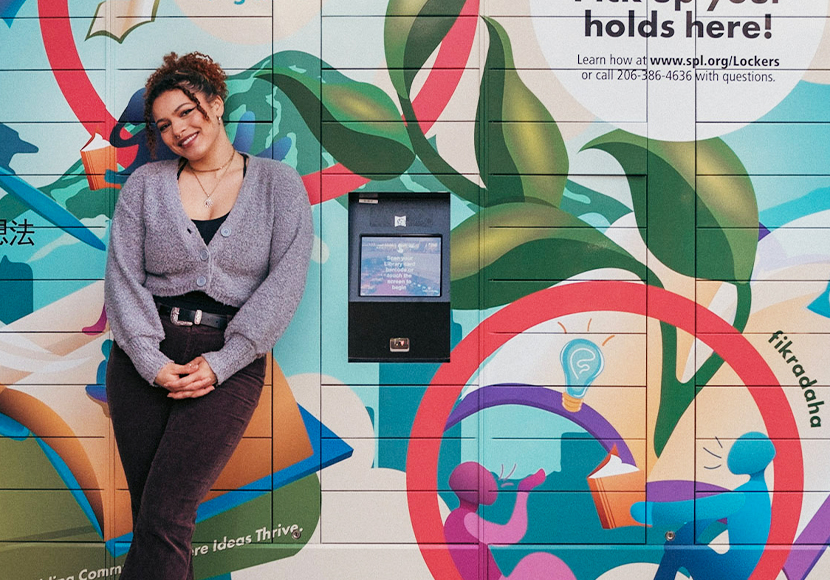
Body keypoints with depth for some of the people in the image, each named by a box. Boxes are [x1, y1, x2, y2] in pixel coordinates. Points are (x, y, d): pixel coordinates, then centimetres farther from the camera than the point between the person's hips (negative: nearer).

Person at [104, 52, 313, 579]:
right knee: (148, 517, 2)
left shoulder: (279, 184, 5)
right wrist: (152, 362, -10)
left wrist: (220, 364, -11)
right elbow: (123, 277, 4)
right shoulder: (145, 184, 12)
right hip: (144, 359, 3)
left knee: (165, 515, -13)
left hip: (231, 362, -2)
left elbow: (285, 281, -4)